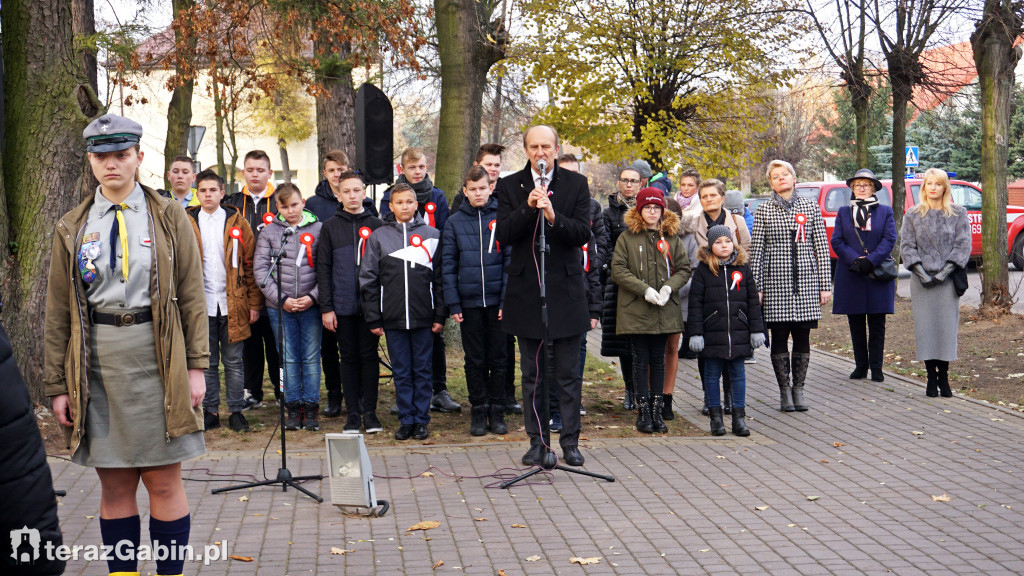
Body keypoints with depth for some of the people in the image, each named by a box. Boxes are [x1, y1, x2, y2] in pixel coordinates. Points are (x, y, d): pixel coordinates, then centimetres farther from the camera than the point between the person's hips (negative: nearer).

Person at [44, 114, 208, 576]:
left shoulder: (169, 218, 5)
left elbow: (192, 296, 3)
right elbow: (58, 312, 8)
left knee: (164, 481, 3)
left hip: (157, 358, -1)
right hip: (95, 364, 2)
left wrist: (196, 366, -4)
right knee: (114, 484, 7)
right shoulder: (72, 229, 8)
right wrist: (58, 385, 3)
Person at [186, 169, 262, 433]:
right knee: (207, 361, 7)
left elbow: (250, 265, 4)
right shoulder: (186, 224, 6)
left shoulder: (237, 223, 5)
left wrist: (254, 303, -1)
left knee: (233, 360, 5)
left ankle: (236, 411, 13)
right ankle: (210, 411, 16)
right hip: (201, 305, 1)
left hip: (232, 304, -1)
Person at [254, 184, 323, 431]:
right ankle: (293, 408, 12)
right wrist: (281, 299, -7)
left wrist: (313, 297, -8)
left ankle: (311, 407, 9)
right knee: (288, 358, 5)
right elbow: (260, 269, 2)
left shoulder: (319, 229, 4)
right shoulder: (269, 232, 6)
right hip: (280, 307, 1)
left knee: (311, 357, 2)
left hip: (311, 305, -1)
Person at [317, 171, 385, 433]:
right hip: (342, 306, 0)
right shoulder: (330, 227, 6)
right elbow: (323, 269, 3)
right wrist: (326, 307, -4)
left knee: (369, 356, 3)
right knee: (348, 358, 6)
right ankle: (353, 413, 12)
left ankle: (370, 412, 11)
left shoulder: (377, 226, 6)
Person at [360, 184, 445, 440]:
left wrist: (440, 315, 1)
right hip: (393, 318, 0)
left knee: (423, 370, 5)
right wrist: (373, 318, 1)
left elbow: (440, 278, 6)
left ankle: (421, 419, 14)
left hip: (424, 316, 0)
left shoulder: (431, 235, 6)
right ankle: (406, 420, 14)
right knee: (401, 371, 6)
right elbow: (368, 279, 6)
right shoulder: (378, 237, 6)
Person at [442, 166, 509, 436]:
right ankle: (479, 412, 17)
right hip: (469, 302, 1)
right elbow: (448, 265, 4)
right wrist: (453, 303, -4)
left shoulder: (502, 217, 1)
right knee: (475, 360, 7)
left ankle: (497, 412, 16)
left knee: (498, 358, 6)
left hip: (498, 300, -1)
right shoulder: (454, 222, 5)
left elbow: (511, 260, -1)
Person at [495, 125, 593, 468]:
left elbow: (583, 234, -7)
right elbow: (503, 235, -6)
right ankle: (538, 441, 16)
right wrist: (528, 207, -20)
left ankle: (570, 442, 11)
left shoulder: (576, 184, 3)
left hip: (566, 289, -1)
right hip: (526, 291, 1)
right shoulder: (509, 186, 4)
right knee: (532, 374, 8)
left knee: (568, 374, 3)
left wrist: (554, 217, -23)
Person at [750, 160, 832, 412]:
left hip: (806, 281, 1)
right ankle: (785, 391, 12)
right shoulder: (764, 210, 4)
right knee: (779, 337, 1)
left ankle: (799, 389, 15)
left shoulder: (811, 207, 8)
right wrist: (756, 287, -3)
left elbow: (822, 247, 7)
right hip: (776, 281, -1)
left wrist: (825, 285, 2)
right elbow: (755, 251, 3)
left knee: (803, 337, 3)